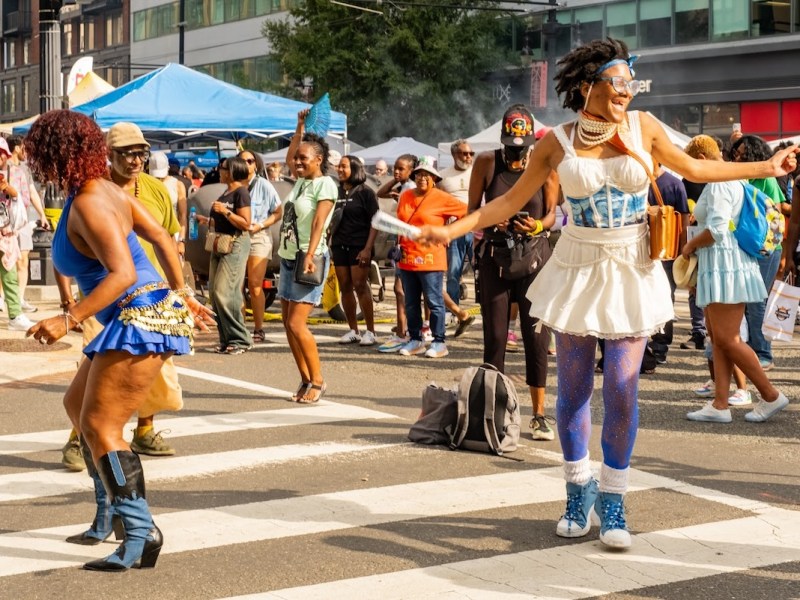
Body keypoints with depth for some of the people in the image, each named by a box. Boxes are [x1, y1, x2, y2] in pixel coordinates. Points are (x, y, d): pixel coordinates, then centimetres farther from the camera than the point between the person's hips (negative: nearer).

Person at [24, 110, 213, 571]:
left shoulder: (88, 205, -18)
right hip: (141, 318, 11)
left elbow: (123, 273, -27)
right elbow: (161, 237, 15)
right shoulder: (107, 189, 9)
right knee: (78, 403, 21)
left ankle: (141, 534, -14)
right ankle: (109, 515, 28)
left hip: (141, 320, -11)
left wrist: (69, 320, -28)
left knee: (99, 426, -13)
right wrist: (182, 293, 24)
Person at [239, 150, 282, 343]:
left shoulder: (263, 185, 0)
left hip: (258, 237, -3)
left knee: (255, 285, -8)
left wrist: (260, 226, -11)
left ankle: (258, 329, -4)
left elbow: (278, 212, 1)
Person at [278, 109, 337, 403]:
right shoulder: (301, 181, 14)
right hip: (288, 257, 9)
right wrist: (300, 128, 27)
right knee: (287, 321, 7)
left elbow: (319, 222, -20)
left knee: (297, 324, -13)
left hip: (308, 259, -9)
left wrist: (310, 255, -29)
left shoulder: (325, 184, -10)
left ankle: (318, 381, -4)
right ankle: (306, 380, 13)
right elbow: (289, 156, 33)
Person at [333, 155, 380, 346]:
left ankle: (370, 331, -2)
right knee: (345, 287, 5)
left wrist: (368, 248, -16)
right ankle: (353, 330, 13)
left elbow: (375, 222, -8)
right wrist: (328, 244, 11)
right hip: (339, 245, 6)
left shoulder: (365, 192, -4)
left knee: (360, 286, -8)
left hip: (359, 246, -6)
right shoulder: (337, 192, 12)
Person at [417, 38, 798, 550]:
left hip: (631, 272, 0)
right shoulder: (558, 143, -4)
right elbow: (510, 201, 2)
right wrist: (453, 229, -7)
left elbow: (695, 169, 13)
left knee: (622, 391, -4)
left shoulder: (643, 126, -1)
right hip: (578, 270, 0)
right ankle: (578, 492, 21)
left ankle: (612, 499, 9)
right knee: (573, 388, 5)